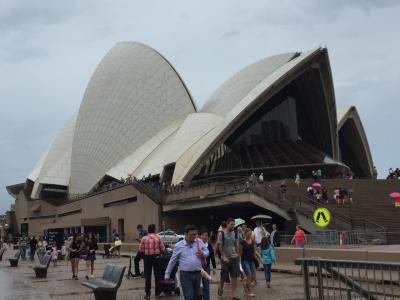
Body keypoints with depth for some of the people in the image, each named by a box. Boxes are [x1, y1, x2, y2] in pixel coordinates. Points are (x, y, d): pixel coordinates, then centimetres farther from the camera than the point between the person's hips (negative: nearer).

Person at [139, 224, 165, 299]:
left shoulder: (144, 238, -6)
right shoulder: (158, 238, -5)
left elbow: (141, 249, -5)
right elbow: (162, 248, -6)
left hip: (147, 257, 0)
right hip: (156, 257, 0)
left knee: (147, 276, 6)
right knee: (157, 275, 12)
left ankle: (148, 293, 7)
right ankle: (157, 292, 20)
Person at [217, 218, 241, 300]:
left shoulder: (235, 234, 3)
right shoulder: (222, 234, -10)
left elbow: (237, 246, 11)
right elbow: (220, 246, -9)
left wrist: (238, 256, 7)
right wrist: (224, 257, -15)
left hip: (234, 258, 4)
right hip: (226, 258, -3)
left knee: (234, 276, 1)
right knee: (224, 276, 7)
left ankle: (233, 293, 8)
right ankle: (220, 286, 36)